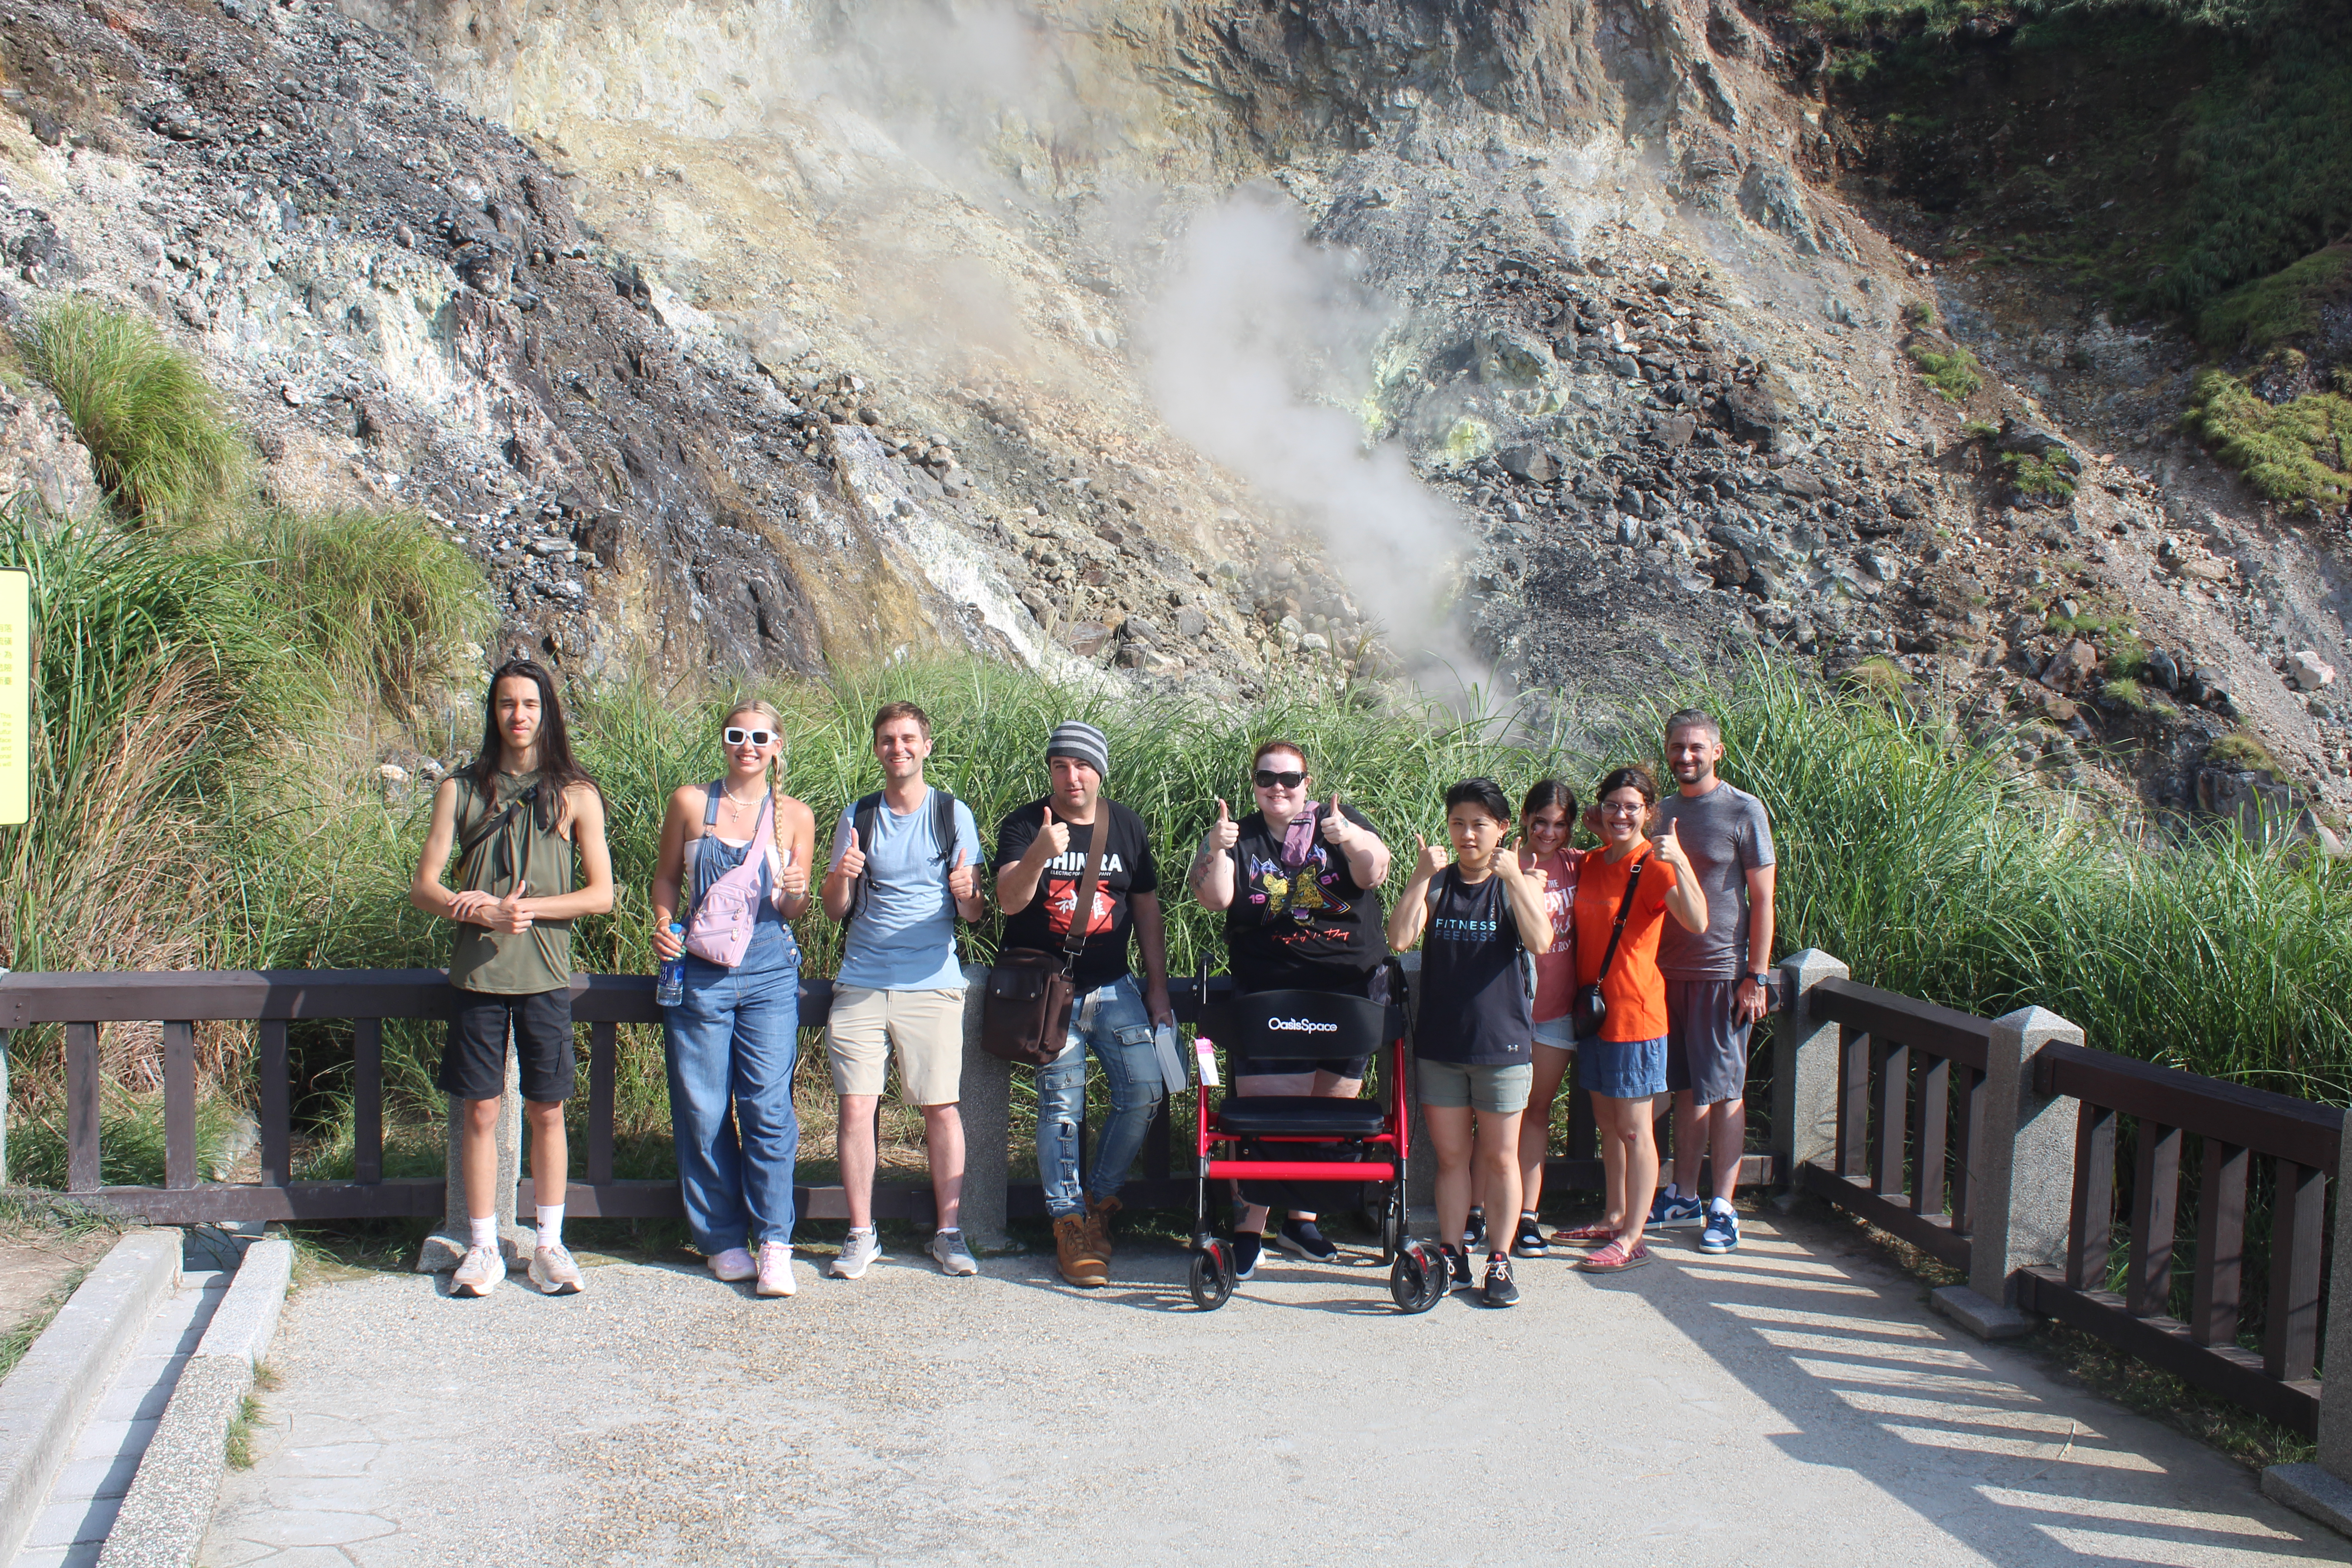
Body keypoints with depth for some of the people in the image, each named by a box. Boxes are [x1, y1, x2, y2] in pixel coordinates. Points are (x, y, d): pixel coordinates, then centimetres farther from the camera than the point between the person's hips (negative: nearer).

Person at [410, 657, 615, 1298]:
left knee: (546, 1112, 5)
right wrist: (484, 912, -15)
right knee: (479, 1112, 4)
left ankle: (549, 1245, 18)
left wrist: (526, 907, -15)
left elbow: (600, 893, -1)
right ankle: (483, 1248, 16)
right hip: (478, 973, 1)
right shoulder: (462, 789, 5)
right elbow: (423, 888, 3)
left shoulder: (575, 795, 2)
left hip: (545, 975, -1)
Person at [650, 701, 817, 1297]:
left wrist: (795, 894, -11)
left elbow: (796, 909, 12)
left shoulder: (795, 816, 7)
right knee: (703, 1110, 1)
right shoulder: (690, 803, 6)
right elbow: (667, 876, 14)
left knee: (768, 1107, -7)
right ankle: (722, 1240, 14)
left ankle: (774, 1246, 0)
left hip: (769, 974, 0)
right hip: (699, 972, 0)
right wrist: (664, 924, -4)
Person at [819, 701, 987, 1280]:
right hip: (861, 982, 1)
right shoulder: (857, 816, 10)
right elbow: (835, 911, 10)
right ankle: (861, 1235, 7)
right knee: (856, 1106, -4)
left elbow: (975, 913, 6)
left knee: (941, 1107, -2)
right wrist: (841, 879, -12)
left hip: (932, 983, -1)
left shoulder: (953, 815, 6)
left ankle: (949, 1233, 9)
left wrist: (967, 893, -18)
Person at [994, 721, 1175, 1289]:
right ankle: (1070, 1225, 5)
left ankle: (1098, 1199, 15)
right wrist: (1040, 854, -36)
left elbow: (1147, 909, 12)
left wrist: (1158, 988, 9)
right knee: (1061, 1106, -7)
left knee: (1143, 1093, -6)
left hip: (1114, 987, 3)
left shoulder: (1127, 827, 7)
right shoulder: (1024, 825, -2)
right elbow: (1009, 901, -16)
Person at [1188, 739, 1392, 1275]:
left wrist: (1350, 838, -33)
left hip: (1349, 990, 2)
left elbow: (1373, 873, -12)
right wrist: (1216, 851, -26)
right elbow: (1215, 898, -7)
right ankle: (1250, 1226, -5)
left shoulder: (1342, 823, 6)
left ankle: (1303, 1217, 19)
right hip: (1268, 994, -2)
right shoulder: (1241, 837, 8)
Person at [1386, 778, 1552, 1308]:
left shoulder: (1521, 883, 0)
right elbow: (1399, 939, -11)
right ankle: (1453, 1257, 18)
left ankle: (1499, 1261, 15)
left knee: (1499, 1158, 5)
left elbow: (1540, 942, -17)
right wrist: (1422, 875, -18)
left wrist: (1512, 877, -24)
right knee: (1451, 1156, 9)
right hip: (1440, 1041, 2)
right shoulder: (1436, 883, 3)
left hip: (1501, 1042, -1)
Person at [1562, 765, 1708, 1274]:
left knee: (1633, 1127, -2)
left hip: (1634, 1013, -7)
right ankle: (1615, 1217, 30)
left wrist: (1679, 862, -41)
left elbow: (1698, 923, -29)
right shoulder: (1589, 864, 9)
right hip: (1591, 1005, 7)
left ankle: (1632, 1239, 3)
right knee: (1607, 1121, 17)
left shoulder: (1654, 866, -12)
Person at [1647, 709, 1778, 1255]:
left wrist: (1757, 976, -10)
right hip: (1668, 970, 5)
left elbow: (1762, 899, -5)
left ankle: (1723, 1208, 5)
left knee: (1725, 1092, 0)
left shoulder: (1744, 811, -4)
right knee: (1686, 1088, 10)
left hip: (1722, 972, -5)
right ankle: (1683, 1198, 18)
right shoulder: (1661, 812, 10)